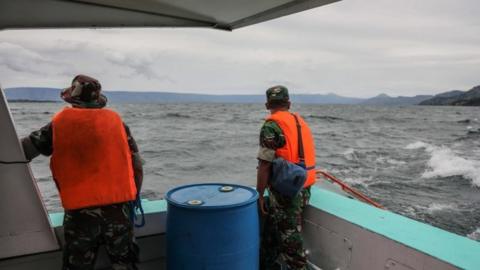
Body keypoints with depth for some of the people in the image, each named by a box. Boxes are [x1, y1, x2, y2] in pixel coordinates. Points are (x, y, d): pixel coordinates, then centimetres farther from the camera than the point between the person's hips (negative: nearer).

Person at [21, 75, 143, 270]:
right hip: (119, 208, 1)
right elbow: (136, 166, 3)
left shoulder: (59, 124, 0)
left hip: (79, 211, -1)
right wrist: (131, 198, 14)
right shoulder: (116, 121, 3)